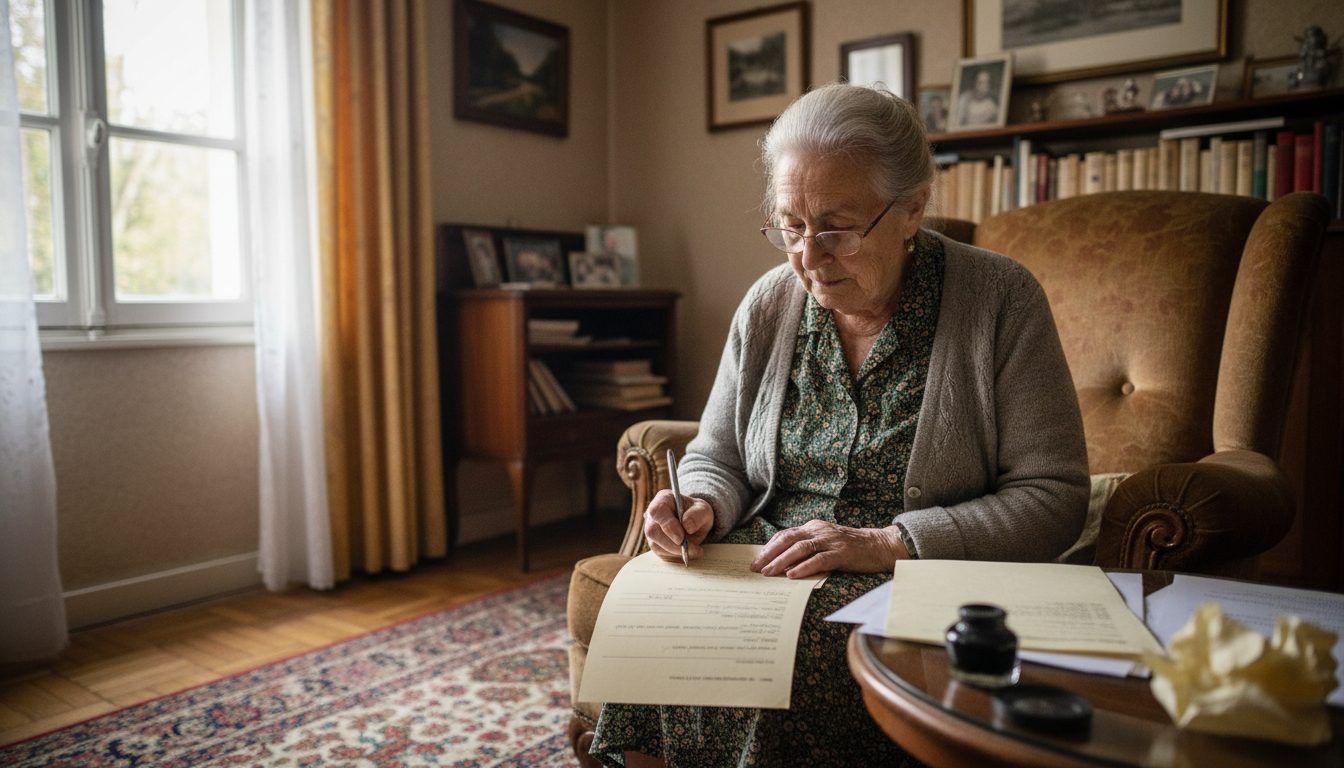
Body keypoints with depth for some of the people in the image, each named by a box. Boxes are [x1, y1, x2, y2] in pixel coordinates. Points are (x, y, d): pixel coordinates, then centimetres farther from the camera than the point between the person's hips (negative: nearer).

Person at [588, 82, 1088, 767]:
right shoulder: (767, 306, 5)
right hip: (765, 563, 4)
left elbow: (1053, 498, -9)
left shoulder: (1002, 301, -7)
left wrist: (886, 543, -18)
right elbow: (715, 460, 13)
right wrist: (701, 507, -11)